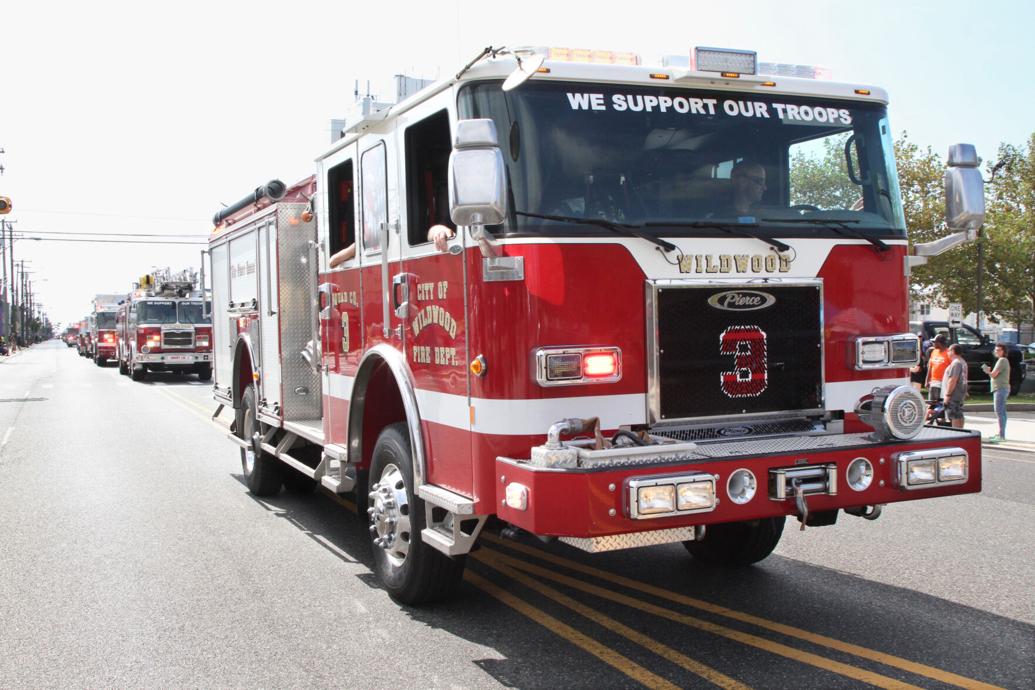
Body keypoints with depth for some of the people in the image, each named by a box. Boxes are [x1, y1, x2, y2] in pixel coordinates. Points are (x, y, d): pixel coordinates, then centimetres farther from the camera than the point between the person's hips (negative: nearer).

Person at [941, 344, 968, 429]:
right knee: (959, 416, 14)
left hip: (954, 395, -11)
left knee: (955, 417, -10)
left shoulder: (956, 363, -17)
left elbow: (953, 380, -23)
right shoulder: (962, 362, 18)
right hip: (960, 394, 11)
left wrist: (947, 395, -21)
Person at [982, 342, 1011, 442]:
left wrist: (987, 371, 1)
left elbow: (993, 374, -16)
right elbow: (996, 374, 21)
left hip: (1000, 389, -11)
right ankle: (1002, 435, 21)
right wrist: (989, 371, 6)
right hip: (1000, 388, 11)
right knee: (1001, 412, 15)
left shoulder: (1002, 360, -13)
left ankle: (1001, 435, -14)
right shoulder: (1003, 361, 20)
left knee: (999, 412, -12)